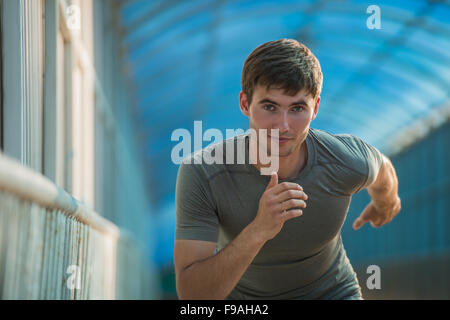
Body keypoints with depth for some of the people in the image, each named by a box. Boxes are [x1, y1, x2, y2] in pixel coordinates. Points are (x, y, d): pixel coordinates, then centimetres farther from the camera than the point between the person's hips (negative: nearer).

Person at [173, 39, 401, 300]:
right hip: (243, 294, -1)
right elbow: (192, 295, -33)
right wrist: (258, 231, -45)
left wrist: (385, 203, 23)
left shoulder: (349, 163, -24)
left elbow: (382, 172, 2)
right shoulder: (200, 174, -30)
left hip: (331, 291, 1)